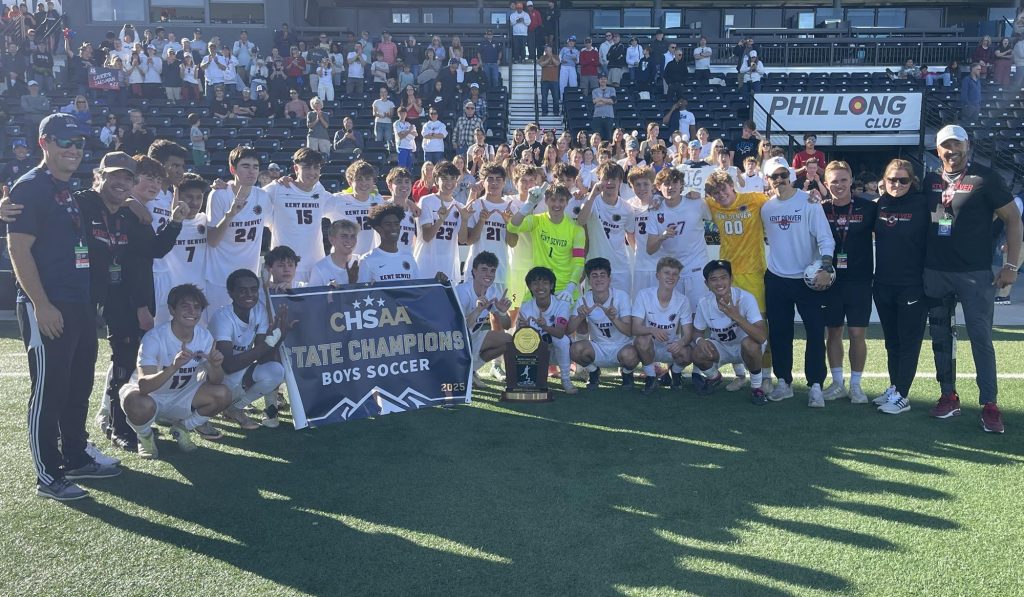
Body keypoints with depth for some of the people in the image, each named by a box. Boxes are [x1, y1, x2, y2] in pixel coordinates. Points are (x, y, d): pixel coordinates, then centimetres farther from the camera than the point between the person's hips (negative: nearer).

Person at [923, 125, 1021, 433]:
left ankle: (989, 404, 2)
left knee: (981, 338, -4)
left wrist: (1011, 265, -8)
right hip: (935, 273, 5)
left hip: (975, 274, -4)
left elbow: (1012, 219, -3)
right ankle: (949, 396, 22)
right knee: (940, 337, 10)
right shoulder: (930, 182, 8)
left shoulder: (985, 178, -5)